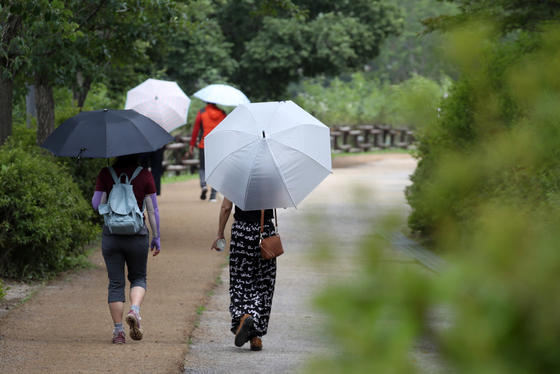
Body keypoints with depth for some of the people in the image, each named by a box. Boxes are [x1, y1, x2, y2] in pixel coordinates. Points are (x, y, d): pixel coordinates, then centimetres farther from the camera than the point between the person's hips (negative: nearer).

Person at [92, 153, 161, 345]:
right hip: (137, 235, 0)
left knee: (116, 283, 7)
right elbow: (152, 209, -1)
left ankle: (118, 331, 4)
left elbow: (96, 205, -1)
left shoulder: (106, 174, -2)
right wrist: (156, 237, 6)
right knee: (138, 277, 17)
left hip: (111, 234, 0)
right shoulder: (144, 174, -3)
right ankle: (135, 310, -11)